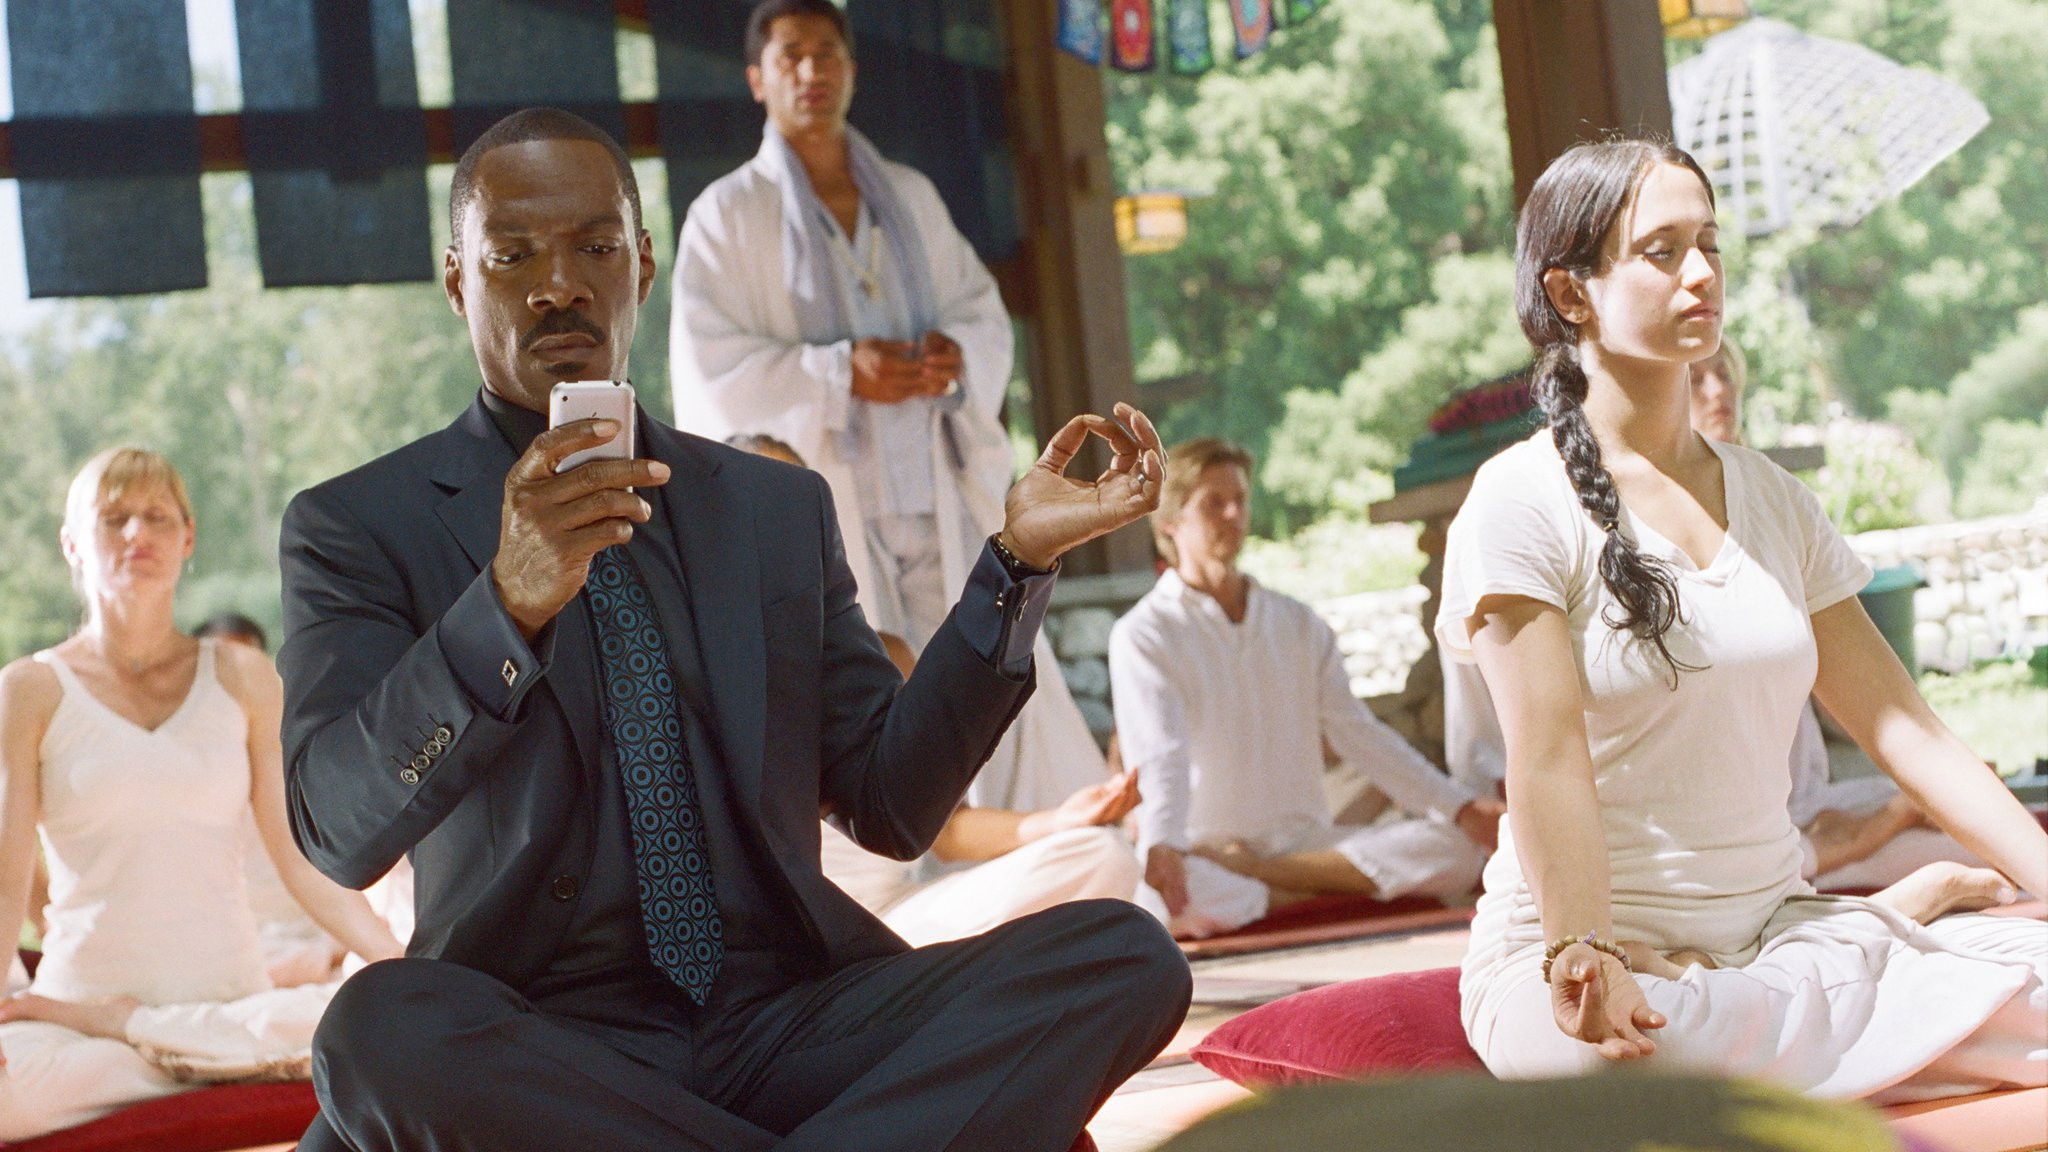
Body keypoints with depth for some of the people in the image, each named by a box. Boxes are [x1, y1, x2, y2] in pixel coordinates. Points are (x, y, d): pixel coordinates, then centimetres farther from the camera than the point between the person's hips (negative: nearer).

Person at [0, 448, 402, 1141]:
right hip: (81, 984, -3)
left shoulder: (242, 681, 10)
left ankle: (121, 1025, -13)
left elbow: (305, 860, 6)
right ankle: (234, 1063, -19)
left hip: (235, 998, 3)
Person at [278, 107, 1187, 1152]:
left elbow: (892, 807, 12)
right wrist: (510, 604, -26)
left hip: (788, 1020, 3)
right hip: (540, 1050, -2)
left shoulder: (781, 510, 16)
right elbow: (339, 830, -11)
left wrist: (1018, 561, 3)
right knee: (381, 1025, -37)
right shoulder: (357, 527, 5)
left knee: (1125, 954, -20)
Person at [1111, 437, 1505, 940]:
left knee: (1460, 846, -17)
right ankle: (1335, 890, -17)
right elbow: (1159, 757, -15)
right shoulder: (1142, 635, -1)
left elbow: (1359, 733, 11)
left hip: (1307, 839, 5)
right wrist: (1160, 847, -36)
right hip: (1206, 850, -5)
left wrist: (1460, 807, -1)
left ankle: (1253, 874, -17)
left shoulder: (1298, 625, 15)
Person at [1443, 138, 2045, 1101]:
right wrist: (1583, 959, -32)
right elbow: (1549, 758, -17)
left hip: (1774, 932, 4)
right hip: (1598, 960, -3)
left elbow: (1903, 728, 9)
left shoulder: (1770, 498, 13)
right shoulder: (1523, 500, -6)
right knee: (1649, 1042, -38)